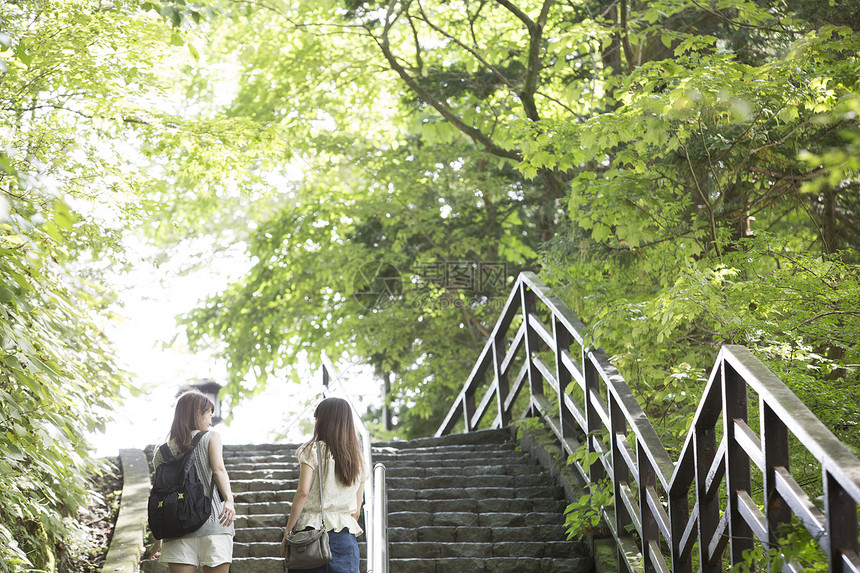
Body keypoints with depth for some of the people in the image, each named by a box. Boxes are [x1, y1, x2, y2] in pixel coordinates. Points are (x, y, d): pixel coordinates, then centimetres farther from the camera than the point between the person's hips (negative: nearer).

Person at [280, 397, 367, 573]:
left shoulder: (313, 451, 0)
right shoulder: (358, 460, 14)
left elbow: (303, 492, -9)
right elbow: (356, 511, 15)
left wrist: (287, 534, -5)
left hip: (312, 528, -3)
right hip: (345, 537, 3)